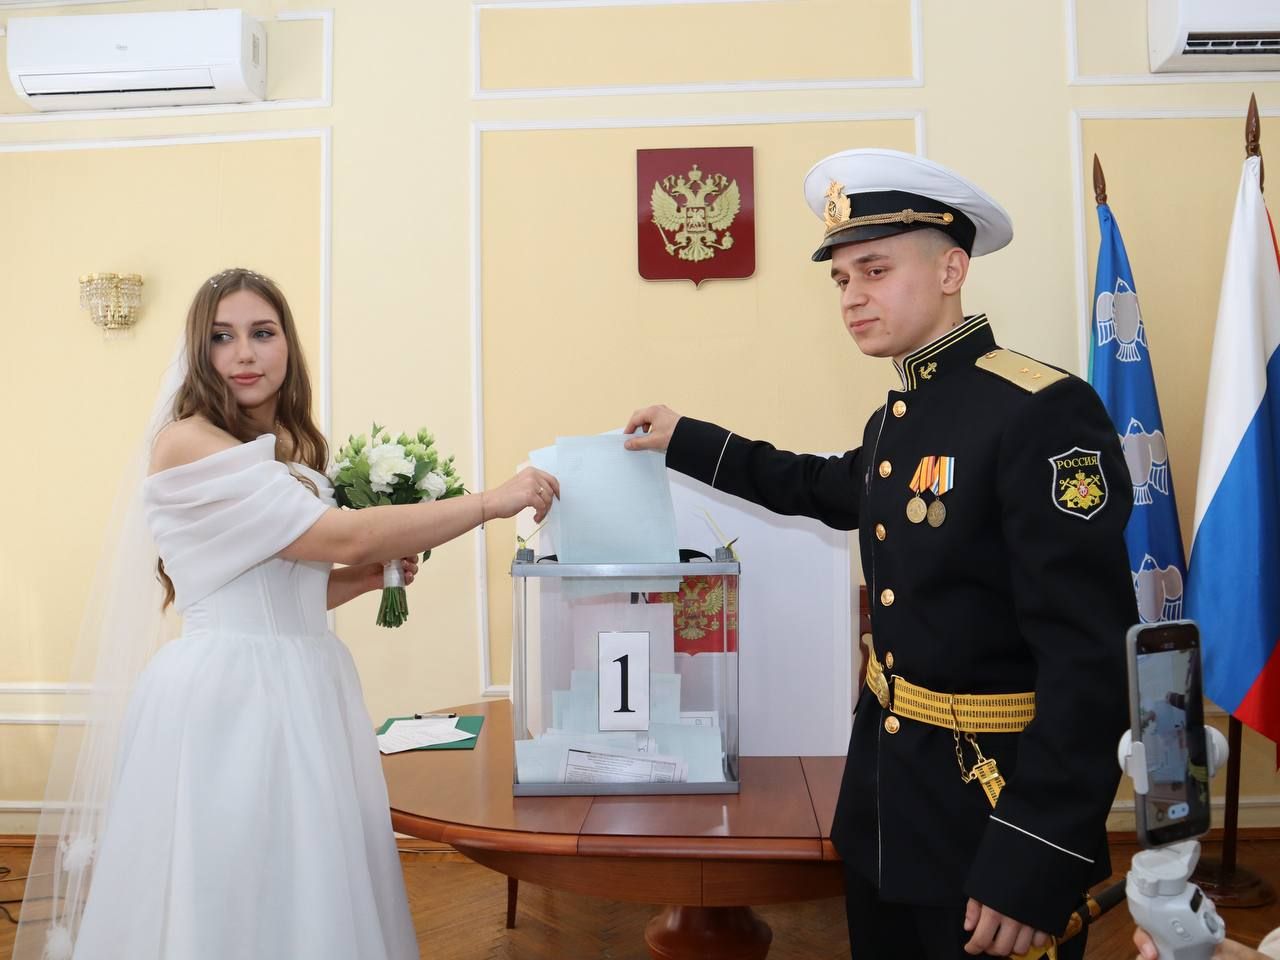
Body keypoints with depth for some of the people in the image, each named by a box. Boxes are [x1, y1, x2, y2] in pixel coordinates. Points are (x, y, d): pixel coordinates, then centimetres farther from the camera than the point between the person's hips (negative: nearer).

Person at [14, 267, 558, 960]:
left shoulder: (293, 451, 12)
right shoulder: (188, 445, -12)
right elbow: (342, 538, -19)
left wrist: (372, 577, 5)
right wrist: (492, 501, -16)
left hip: (303, 690, 7)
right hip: (224, 695, -7)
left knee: (314, 890, 13)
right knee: (226, 902, 4)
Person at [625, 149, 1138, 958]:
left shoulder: (1045, 414, -21)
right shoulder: (897, 421, 6)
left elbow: (1091, 659, -24)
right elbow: (834, 491, 26)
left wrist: (1034, 866, -24)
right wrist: (689, 442, 23)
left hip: (994, 813, -8)